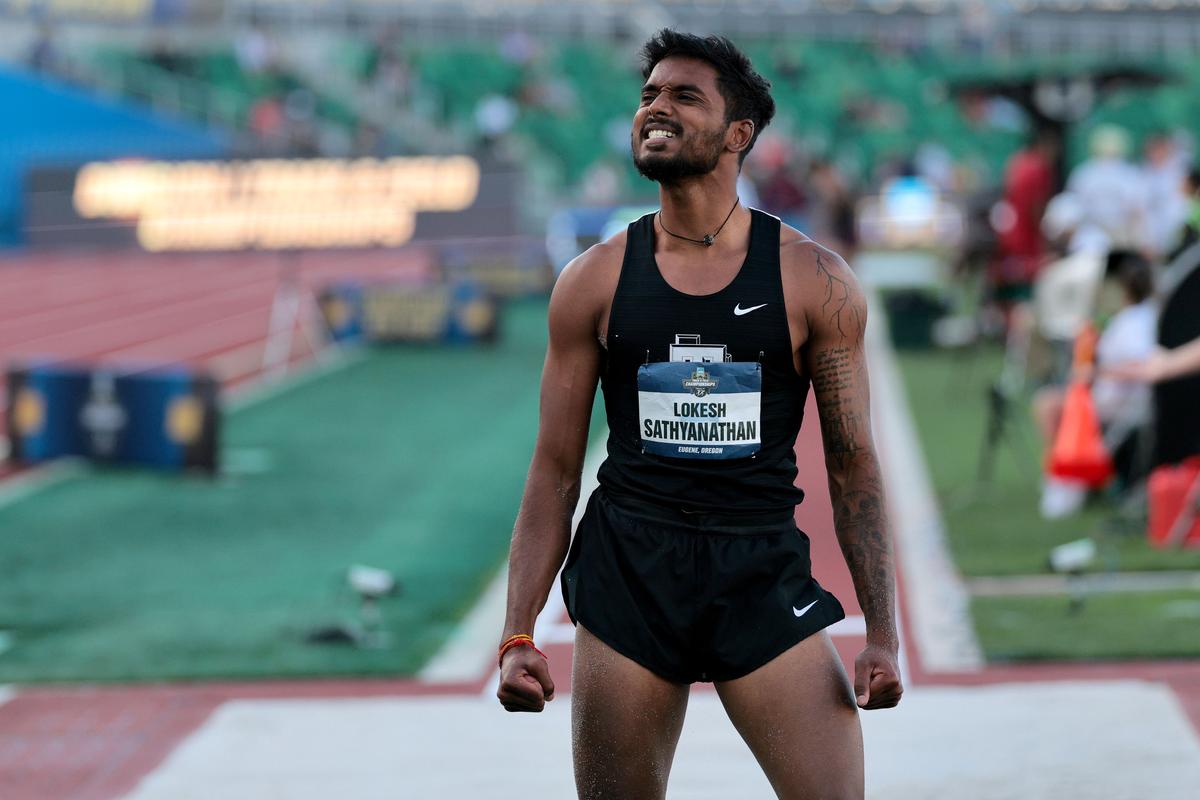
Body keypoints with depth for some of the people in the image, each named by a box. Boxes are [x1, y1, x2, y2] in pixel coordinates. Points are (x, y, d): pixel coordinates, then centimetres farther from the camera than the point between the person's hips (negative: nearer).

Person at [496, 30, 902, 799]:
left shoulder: (815, 281, 0)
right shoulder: (594, 281, 3)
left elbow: (852, 465, 4)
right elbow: (556, 469, 6)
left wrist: (883, 634, -2)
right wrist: (519, 634, -1)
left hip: (763, 573, -1)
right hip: (629, 573, 1)